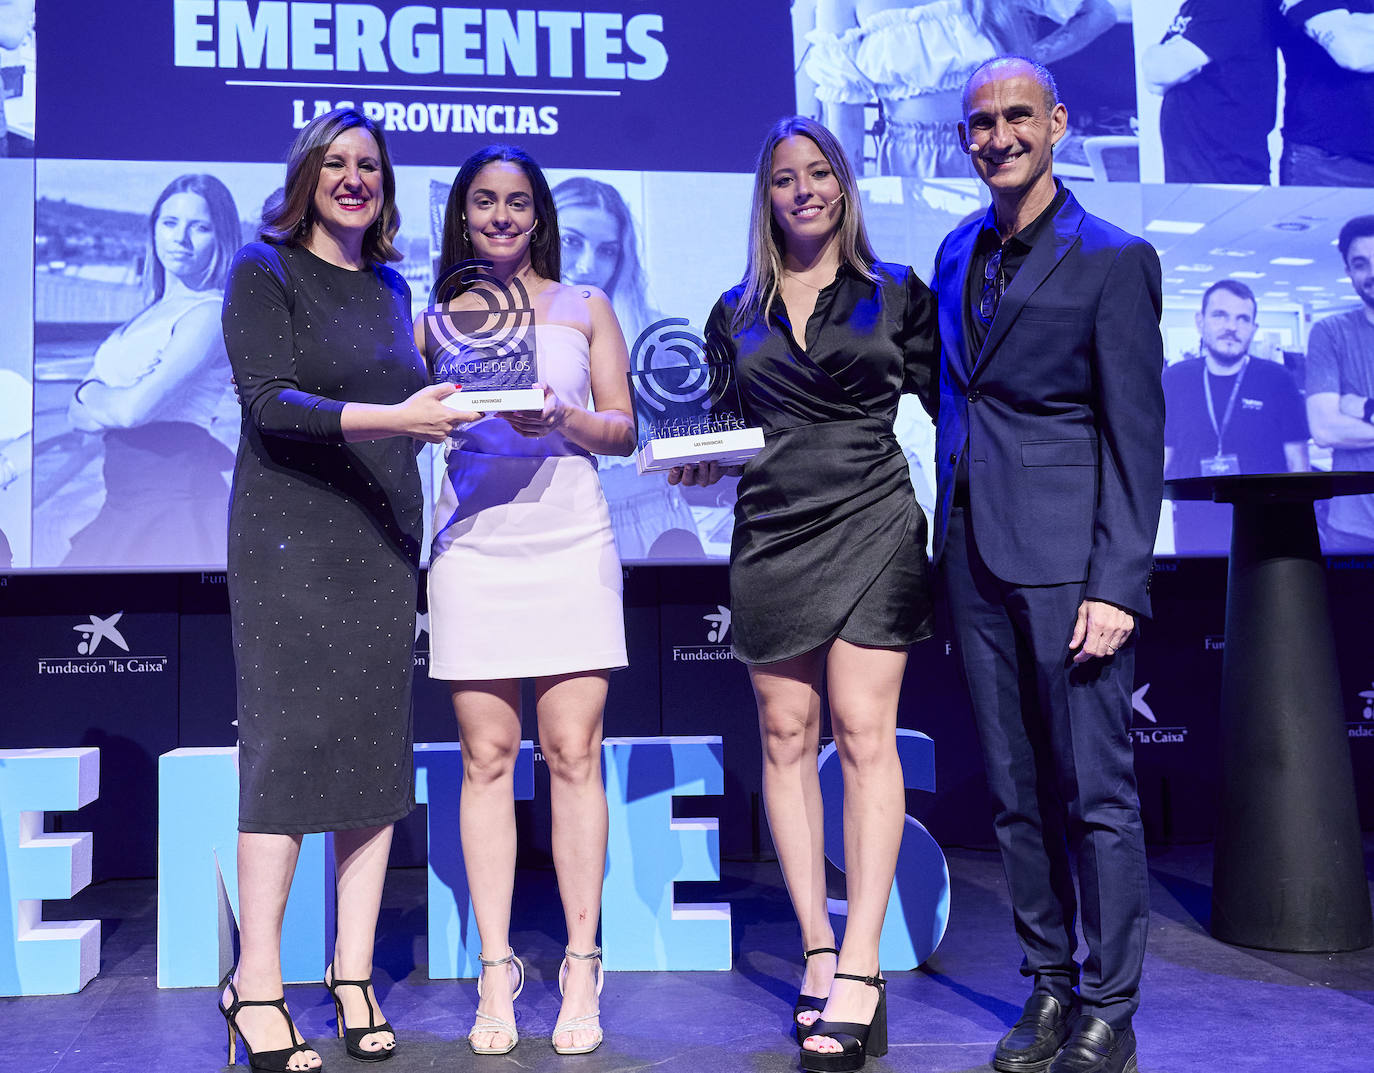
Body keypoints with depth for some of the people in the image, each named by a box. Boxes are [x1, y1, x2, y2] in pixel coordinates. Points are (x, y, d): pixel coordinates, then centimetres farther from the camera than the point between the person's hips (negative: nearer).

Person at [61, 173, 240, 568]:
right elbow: (77, 415, 12)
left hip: (173, 502, -8)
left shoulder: (210, 313, -10)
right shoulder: (146, 316, 17)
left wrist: (92, 394, 1)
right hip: (124, 504, 8)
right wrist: (113, 405, -9)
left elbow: (135, 408, -19)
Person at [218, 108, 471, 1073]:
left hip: (384, 539, 6)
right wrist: (394, 417, -22)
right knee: (291, 740, -9)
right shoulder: (263, 270, 1)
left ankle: (353, 970, 11)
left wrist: (444, 410, 4)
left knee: (380, 742, 3)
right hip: (292, 535, -5)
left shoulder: (391, 287, 18)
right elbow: (270, 402, -12)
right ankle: (256, 985, 0)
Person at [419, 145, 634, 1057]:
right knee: (487, 757, 0)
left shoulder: (585, 306, 14)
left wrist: (562, 418, -11)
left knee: (573, 753, -4)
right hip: (473, 545, 1)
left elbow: (624, 429, 8)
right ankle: (496, 971, 8)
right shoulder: (436, 315, 15)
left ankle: (581, 967, 5)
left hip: (570, 542, 0)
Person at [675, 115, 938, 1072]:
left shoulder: (897, 294, 7)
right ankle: (818, 952, 11)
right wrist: (701, 464, -5)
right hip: (770, 535, 3)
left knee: (864, 735, -9)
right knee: (787, 740, 2)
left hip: (871, 527, -3)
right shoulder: (737, 312, 14)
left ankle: (859, 970, -8)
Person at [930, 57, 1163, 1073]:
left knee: (1096, 792, 0)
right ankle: (1049, 987, 24)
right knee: (1016, 791, 11)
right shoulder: (958, 254, 15)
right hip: (976, 558, 6)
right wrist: (948, 543, 9)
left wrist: (1116, 586, -14)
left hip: (1067, 559, -6)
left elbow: (1136, 437, -7)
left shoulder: (1114, 259, -3)